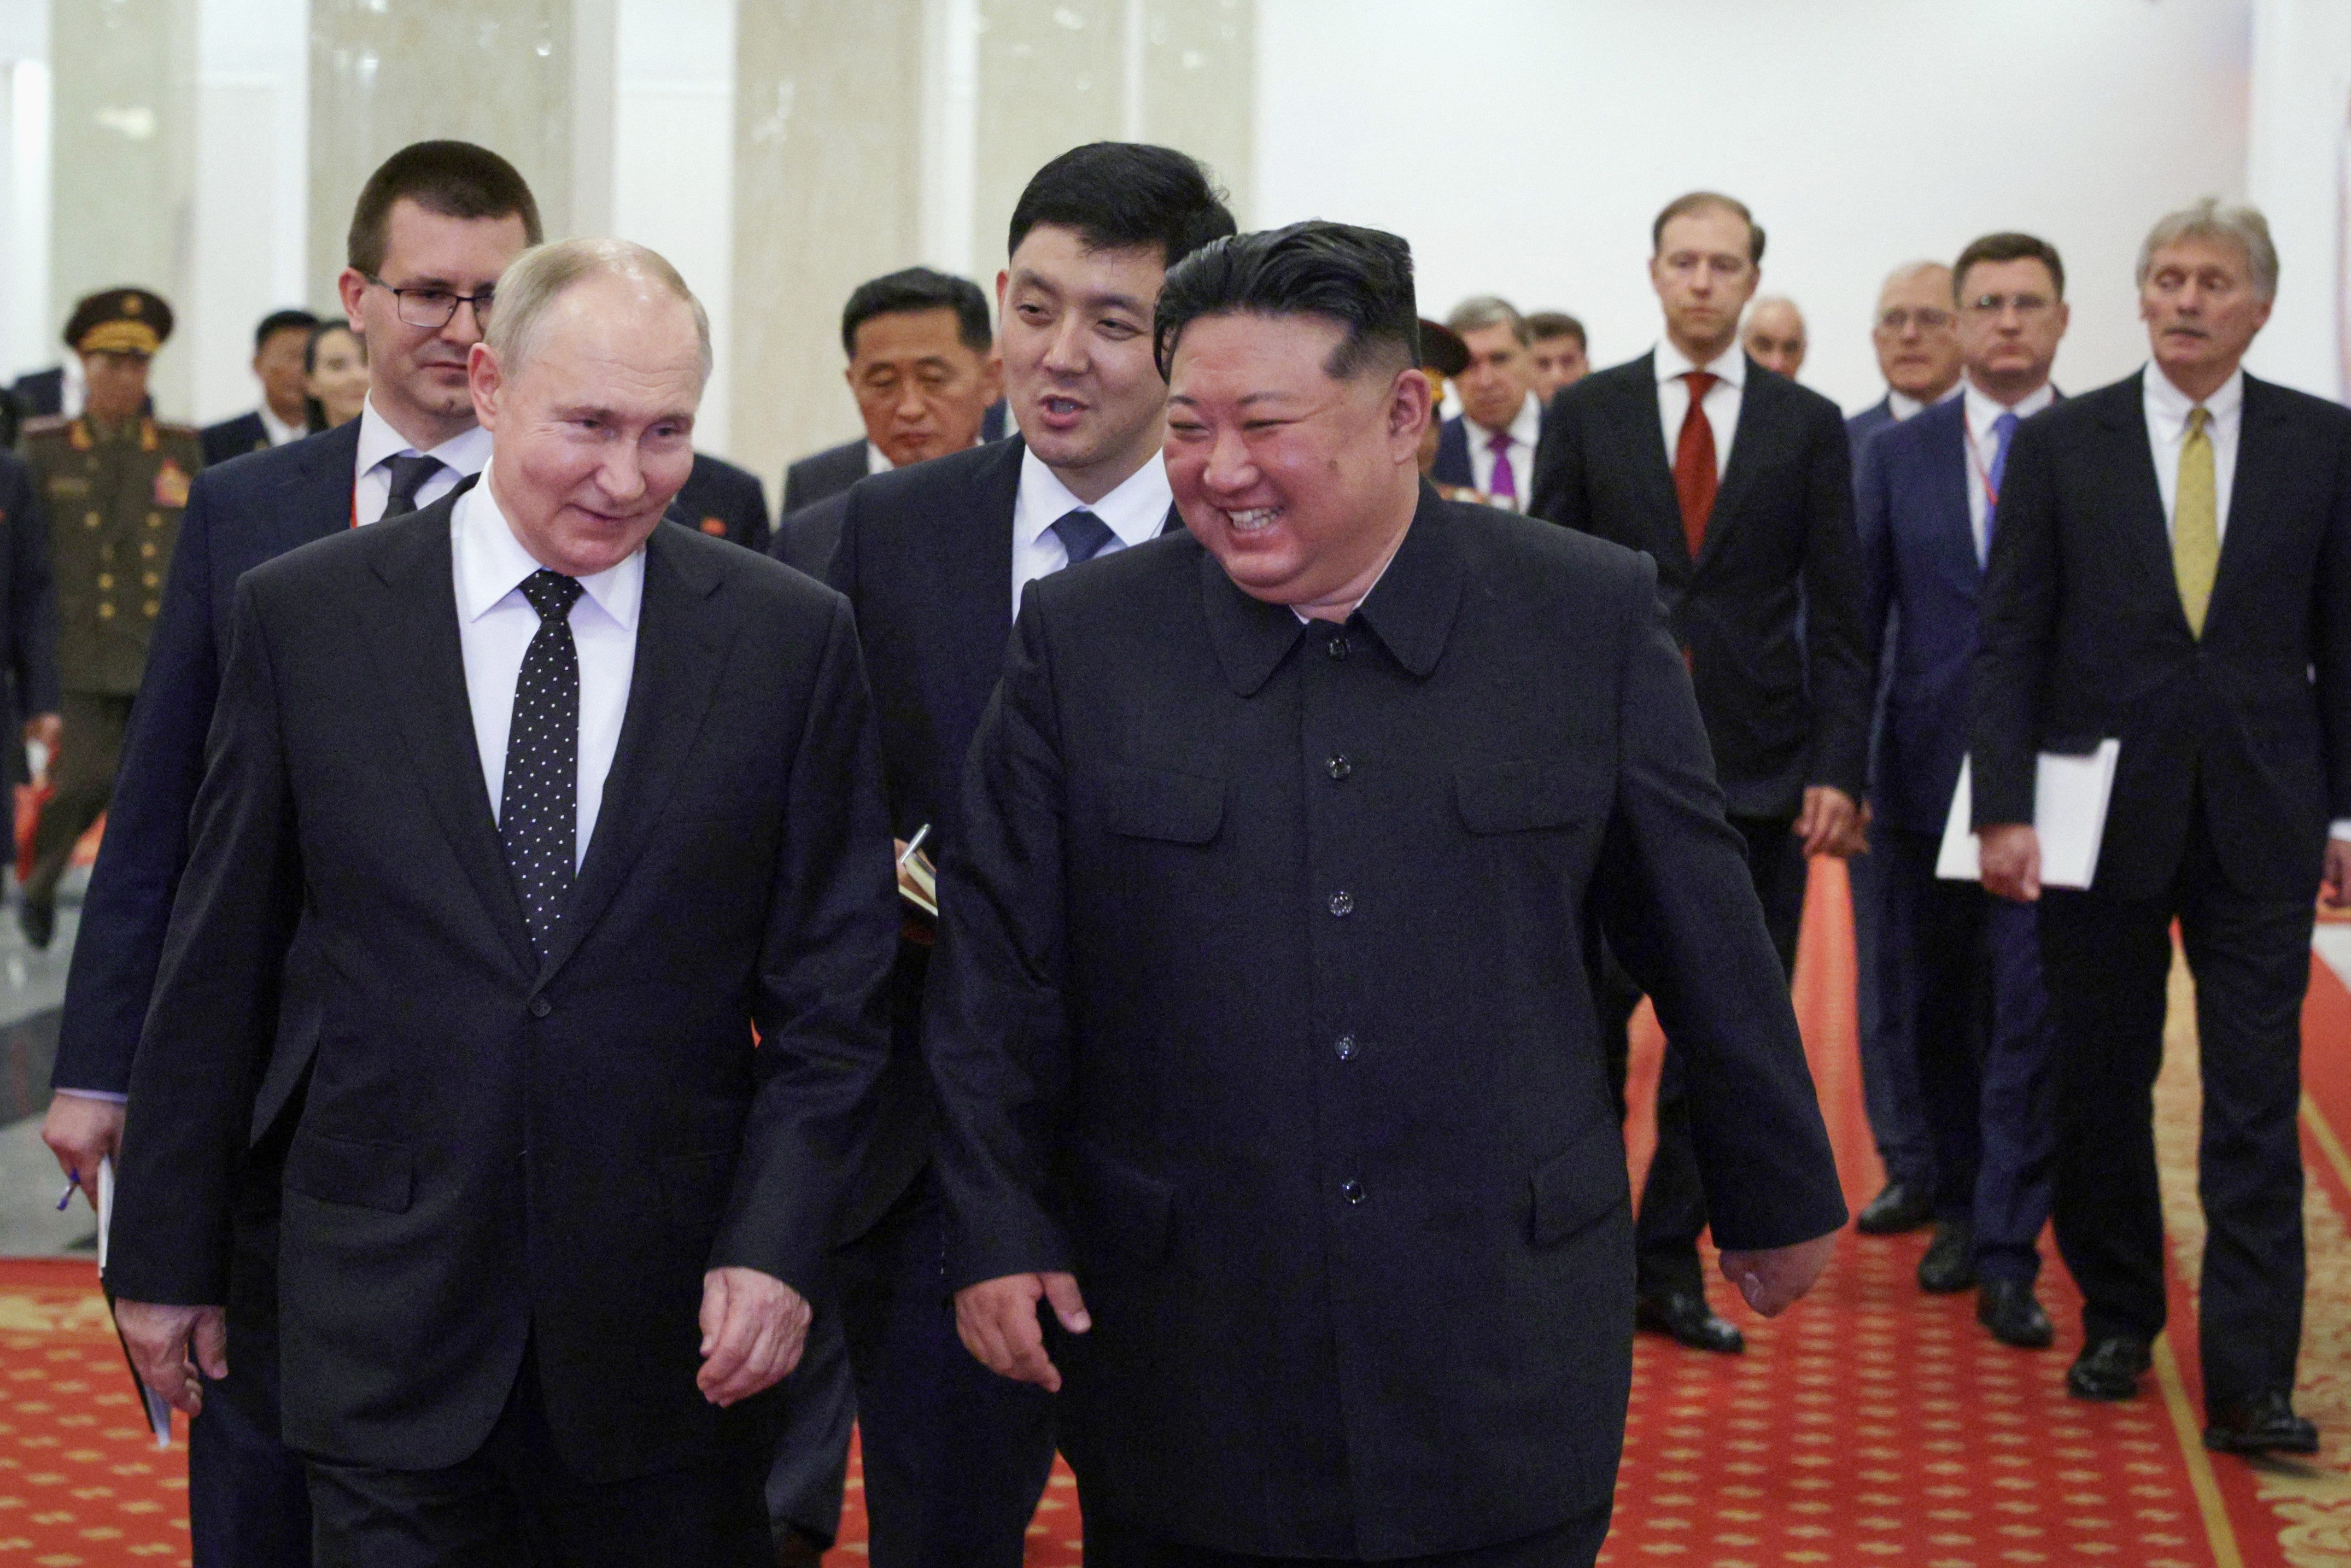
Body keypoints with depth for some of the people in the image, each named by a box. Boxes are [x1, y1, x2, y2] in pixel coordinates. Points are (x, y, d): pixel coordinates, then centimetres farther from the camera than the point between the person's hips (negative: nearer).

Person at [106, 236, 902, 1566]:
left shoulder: (793, 637, -1)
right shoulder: (303, 616, 0)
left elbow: (833, 983, 1)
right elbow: (220, 965, 5)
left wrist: (778, 1245, -8)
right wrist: (168, 1253, 8)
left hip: (675, 1313, 0)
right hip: (389, 1308, 0)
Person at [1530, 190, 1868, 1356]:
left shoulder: (1807, 426, 7)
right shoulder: (1585, 414, 6)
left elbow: (1835, 614, 5)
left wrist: (1837, 768, -3)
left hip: (1757, 776, 1)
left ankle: (1672, 1267, 15)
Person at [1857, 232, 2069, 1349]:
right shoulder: (1896, 456, 7)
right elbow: (1859, 618, 7)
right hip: (1926, 780, 3)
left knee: (2032, 1013, -5)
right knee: (1934, 1009, 12)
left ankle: (2008, 1257, 1)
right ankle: (1959, 1208, 29)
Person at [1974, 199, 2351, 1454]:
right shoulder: (2061, 446, 2)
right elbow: (2011, 643, 0)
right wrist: (2002, 809, -8)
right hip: (2102, 818, 1)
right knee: (2100, 1092, 10)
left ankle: (2248, 1384, 1)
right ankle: (2117, 1325, 28)